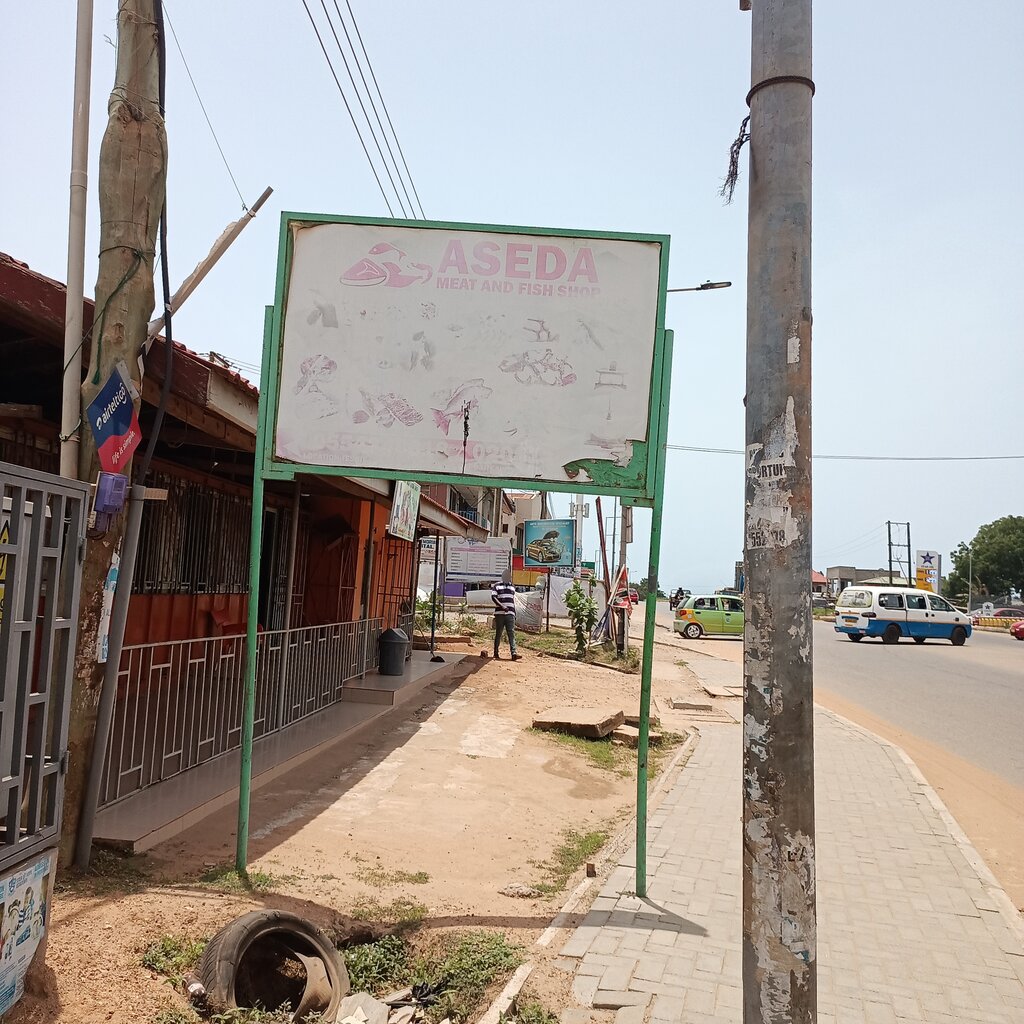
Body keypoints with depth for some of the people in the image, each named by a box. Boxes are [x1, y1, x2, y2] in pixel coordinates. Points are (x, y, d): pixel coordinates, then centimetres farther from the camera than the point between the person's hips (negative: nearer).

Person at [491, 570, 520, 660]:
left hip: (510, 614, 4)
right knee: (498, 633, 2)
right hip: (499, 613, -4)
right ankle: (496, 653, 13)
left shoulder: (512, 587, 20)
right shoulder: (497, 586, 3)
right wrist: (502, 606, -20)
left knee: (512, 633, -6)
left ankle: (513, 653, -14)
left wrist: (515, 614, 19)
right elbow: (493, 597, -7)